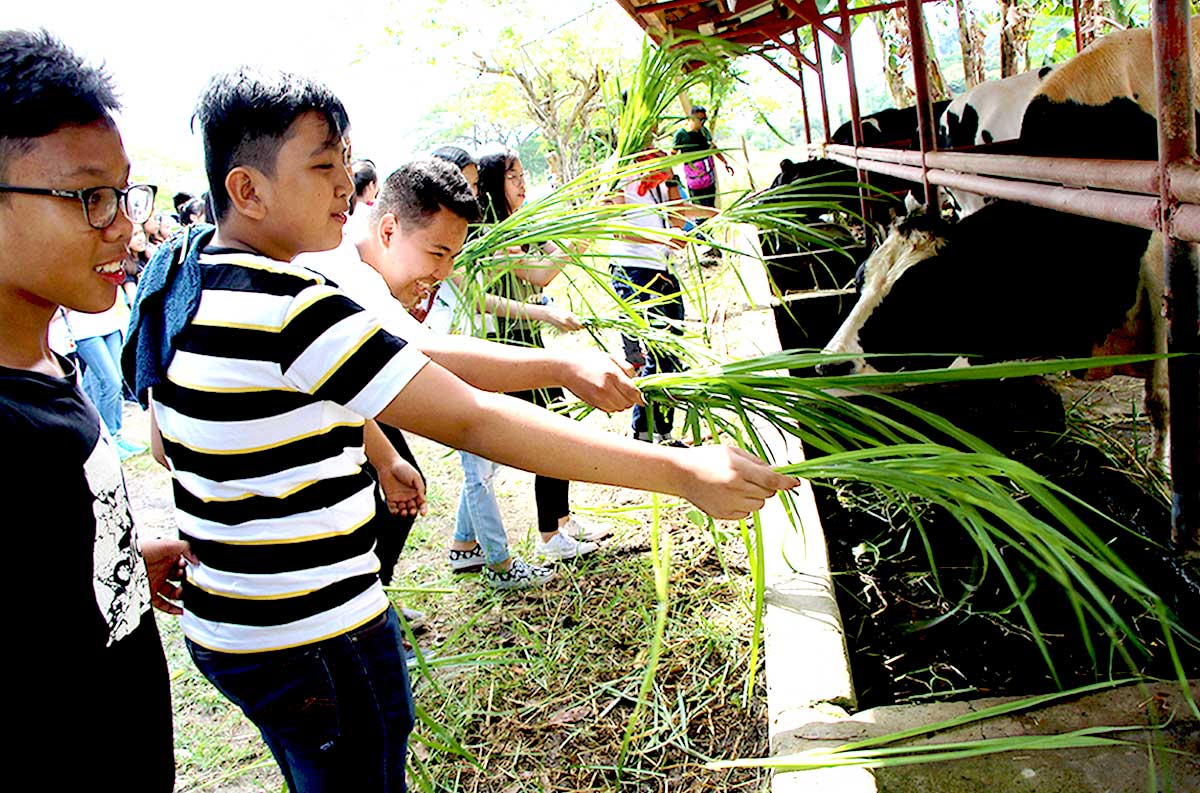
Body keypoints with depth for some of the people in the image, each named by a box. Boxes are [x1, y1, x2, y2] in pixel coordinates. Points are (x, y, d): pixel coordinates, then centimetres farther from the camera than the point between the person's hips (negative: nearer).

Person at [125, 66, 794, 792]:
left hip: (225, 628, 9)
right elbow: (473, 421, -33)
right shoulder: (290, 307, -28)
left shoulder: (179, 277, 3)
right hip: (317, 645, -9)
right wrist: (681, 471, -32)